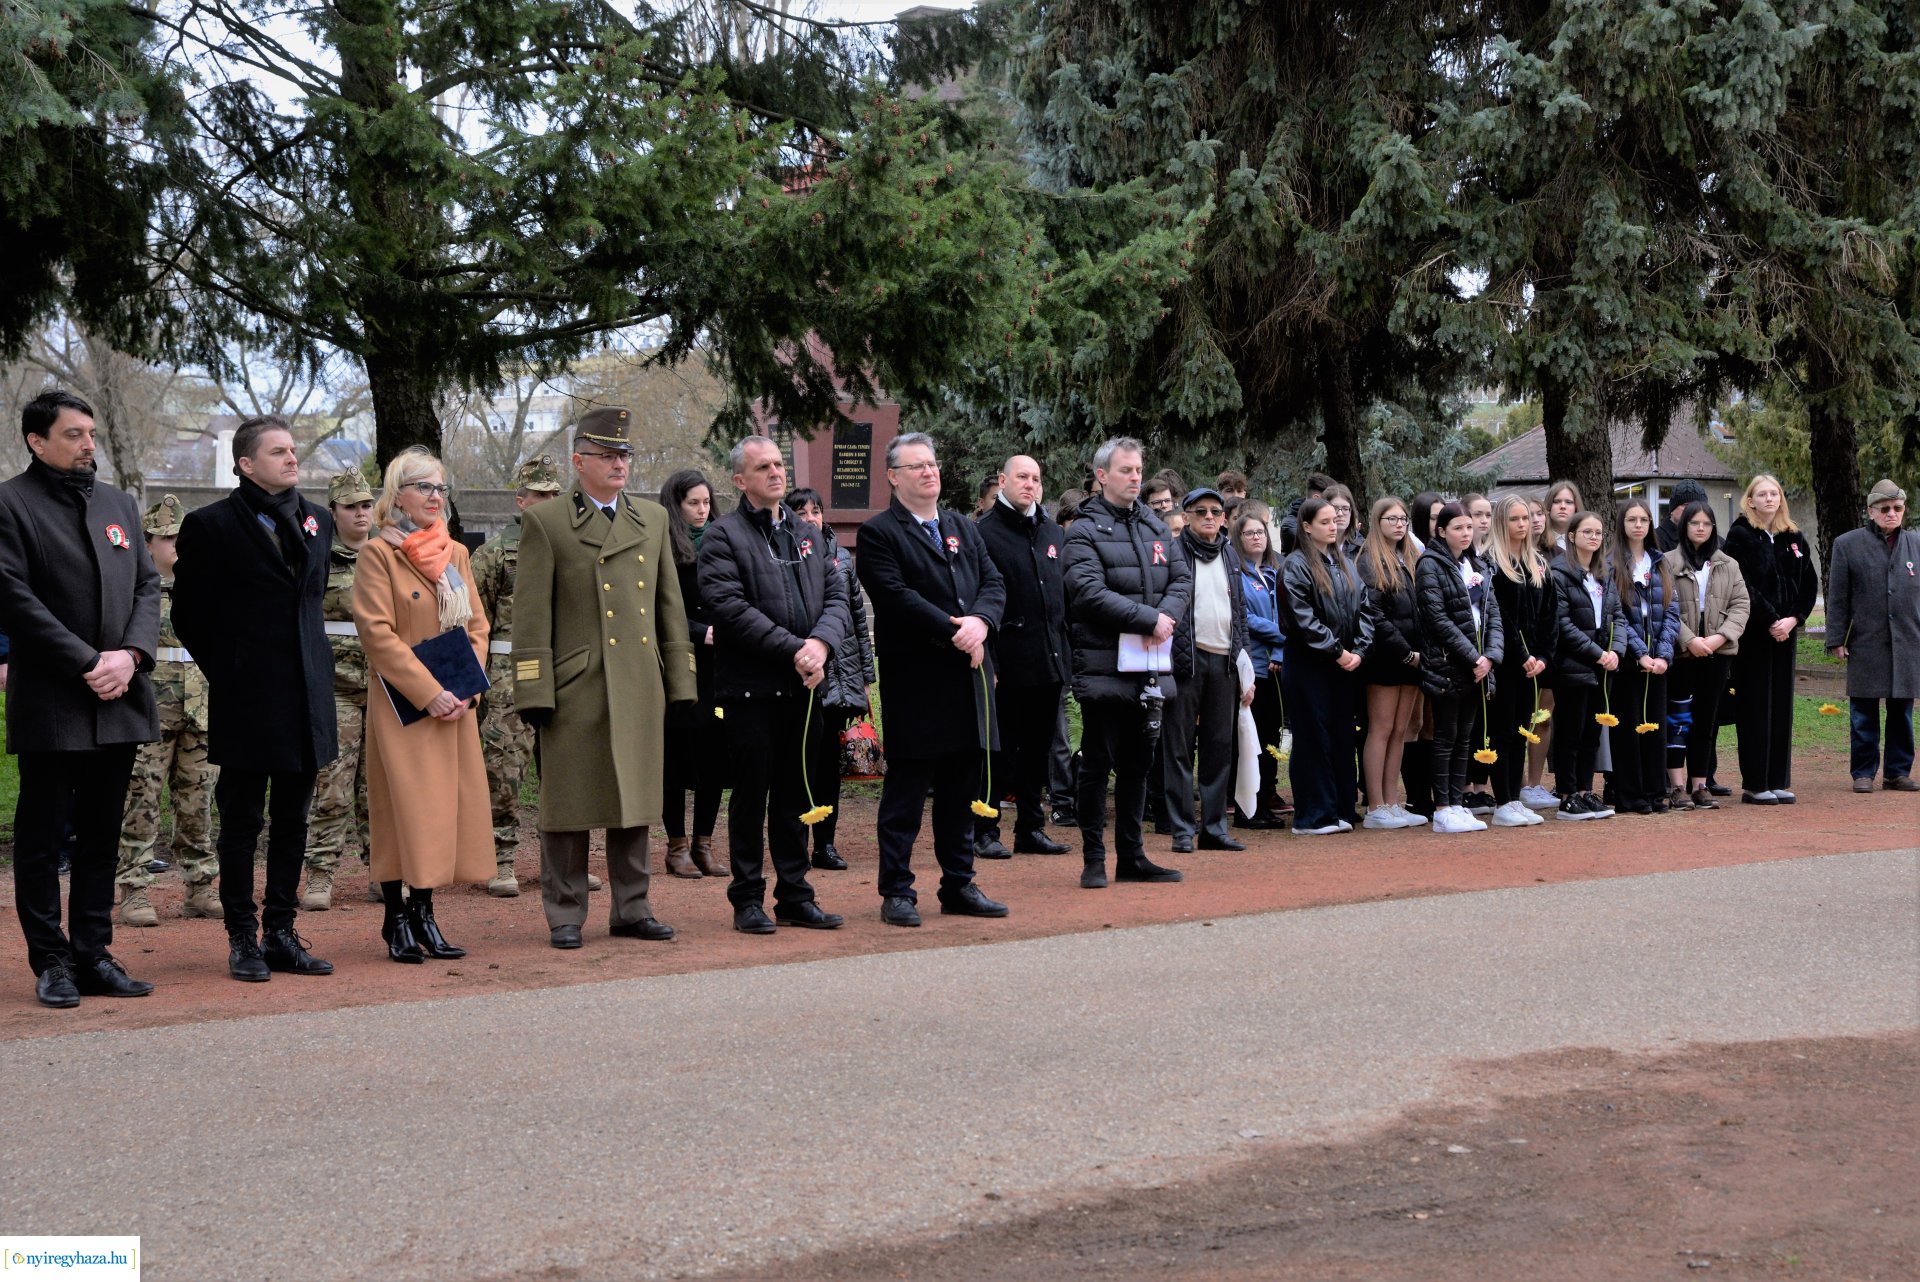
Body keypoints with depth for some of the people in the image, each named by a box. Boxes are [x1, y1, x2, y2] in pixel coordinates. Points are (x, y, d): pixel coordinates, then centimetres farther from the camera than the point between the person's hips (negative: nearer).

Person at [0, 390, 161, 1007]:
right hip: (50, 702, -6)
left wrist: (131, 655, -6)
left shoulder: (120, 504, 15)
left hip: (120, 699, 6)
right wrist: (87, 664, -15)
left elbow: (148, 585, 12)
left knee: (101, 837, 10)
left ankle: (93, 955, 16)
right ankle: (51, 962, 9)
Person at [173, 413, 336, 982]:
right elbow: (188, 613, 1)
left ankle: (281, 933, 17)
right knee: (242, 822, 3)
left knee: (292, 822, 9)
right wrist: (226, 670, 3)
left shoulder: (317, 520, 11)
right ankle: (243, 940, 10)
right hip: (246, 702, -5)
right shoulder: (211, 525, -5)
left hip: (306, 697, 5)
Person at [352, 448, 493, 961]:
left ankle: (423, 915, 14)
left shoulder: (457, 553, 13)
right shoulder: (378, 553, -5)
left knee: (446, 809, 6)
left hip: (456, 706, 6)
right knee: (404, 809, -3)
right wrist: (429, 693, -17)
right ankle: (397, 921, 5)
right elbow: (378, 633, -12)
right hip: (403, 706, -6)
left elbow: (477, 625, 13)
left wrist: (467, 689, -3)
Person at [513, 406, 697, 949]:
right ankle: (564, 916, 11)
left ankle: (631, 909, 19)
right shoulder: (545, 522, 0)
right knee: (570, 805, 2)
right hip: (575, 688, -4)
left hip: (640, 688, 4)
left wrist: (679, 681, 11)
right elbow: (531, 615, -4)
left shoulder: (653, 519, 14)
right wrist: (534, 694, -10)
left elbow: (670, 605, 16)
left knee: (635, 802, 9)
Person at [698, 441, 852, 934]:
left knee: (796, 796, 11)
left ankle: (795, 897, 19)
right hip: (751, 686, -5)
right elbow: (729, 606, -15)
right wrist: (793, 649, -18)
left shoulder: (809, 534, 16)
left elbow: (837, 597, 8)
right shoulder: (723, 535, -4)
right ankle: (748, 900, 11)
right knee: (751, 796, 2)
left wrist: (821, 644, -12)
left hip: (804, 686, 5)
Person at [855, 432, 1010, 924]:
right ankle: (896, 892, 5)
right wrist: (954, 631, -19)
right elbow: (897, 596, -15)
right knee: (906, 789, -1)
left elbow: (994, 582, 9)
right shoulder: (878, 534, -3)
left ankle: (959, 885, 20)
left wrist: (980, 621, -11)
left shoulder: (965, 528, 18)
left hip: (968, 678, 6)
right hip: (914, 682, -6)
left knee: (961, 790, 12)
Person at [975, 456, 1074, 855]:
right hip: (1008, 663, -6)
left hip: (1050, 660, 6)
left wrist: (1067, 653, 13)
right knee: (999, 749, -1)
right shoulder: (982, 533, -5)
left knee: (1038, 749, 12)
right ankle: (985, 831, 8)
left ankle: (1031, 828, 20)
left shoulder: (1055, 534, 16)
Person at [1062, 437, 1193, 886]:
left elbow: (1183, 580, 9)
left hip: (1150, 668, 6)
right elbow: (1090, 592, -18)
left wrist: (1165, 617, -11)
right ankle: (1093, 860, 8)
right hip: (1103, 667, -6)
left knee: (1137, 766, 13)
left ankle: (1132, 857, 22)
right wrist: (1150, 620, -19)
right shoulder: (1085, 530, -7)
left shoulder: (1156, 527, 14)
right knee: (1097, 765, -1)